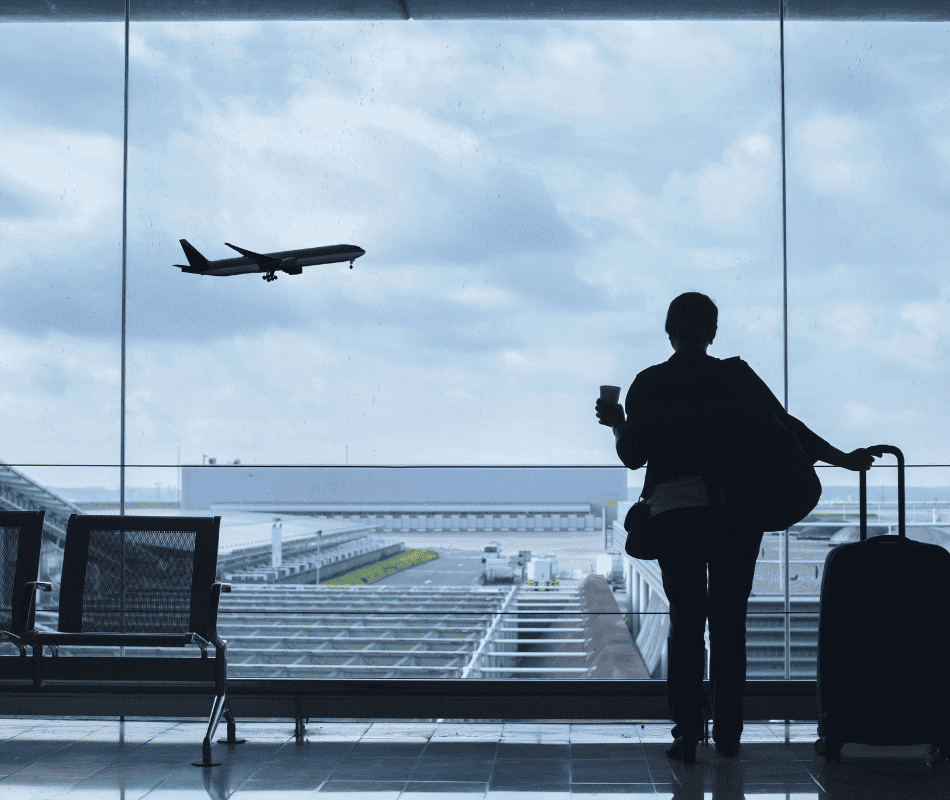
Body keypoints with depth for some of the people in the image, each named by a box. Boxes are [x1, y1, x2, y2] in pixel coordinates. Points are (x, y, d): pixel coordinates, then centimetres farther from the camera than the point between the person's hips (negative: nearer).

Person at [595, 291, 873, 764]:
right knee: (729, 622, 8)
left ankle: (687, 736, 1)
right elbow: (786, 427, 0)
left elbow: (633, 455, 1)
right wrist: (842, 459, 8)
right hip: (736, 509, 0)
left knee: (685, 622, 6)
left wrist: (617, 424, 21)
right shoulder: (738, 377, 2)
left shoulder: (649, 384, 1)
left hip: (673, 511, 0)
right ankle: (728, 736, 10)